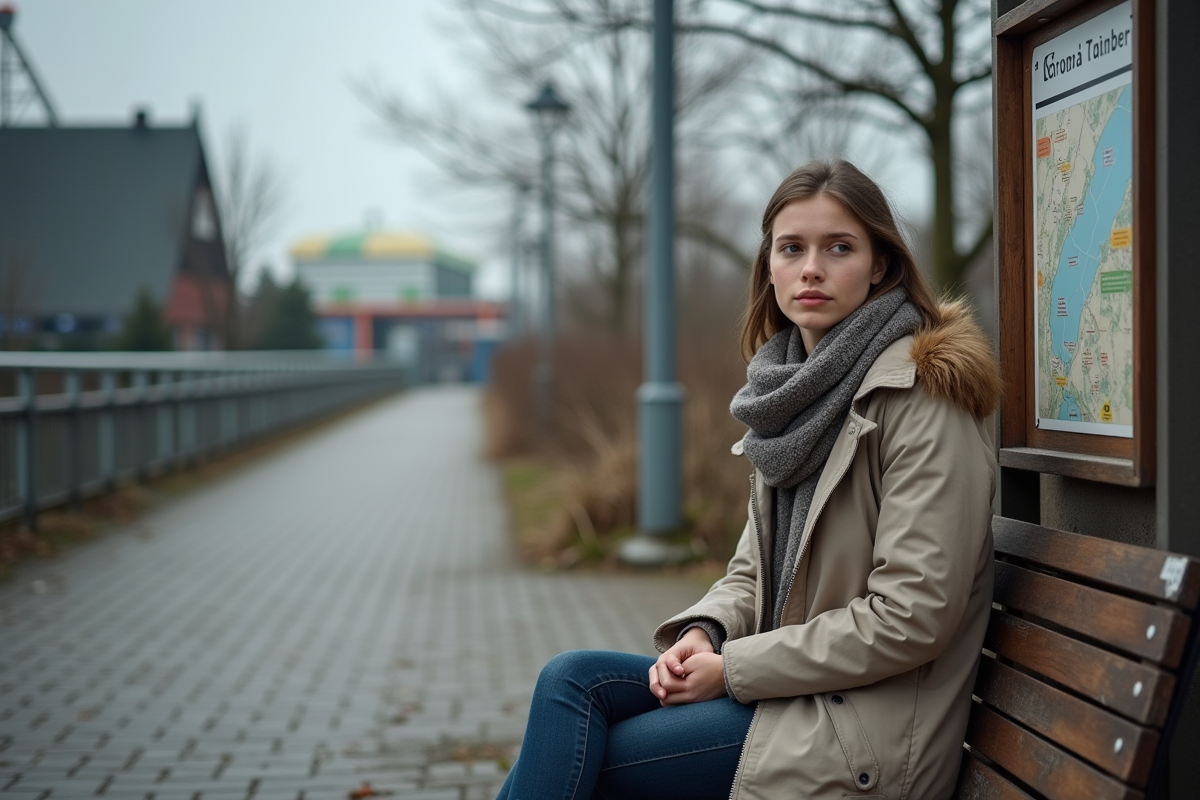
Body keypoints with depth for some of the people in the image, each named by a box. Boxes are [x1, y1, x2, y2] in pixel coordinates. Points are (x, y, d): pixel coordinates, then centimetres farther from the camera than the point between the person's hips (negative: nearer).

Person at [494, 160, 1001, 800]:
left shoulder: (919, 393, -15)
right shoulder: (798, 388, 11)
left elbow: (912, 615, -20)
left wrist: (734, 668, -15)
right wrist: (703, 632, -5)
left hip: (865, 727, -7)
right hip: (789, 686, 7)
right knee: (571, 679, -9)